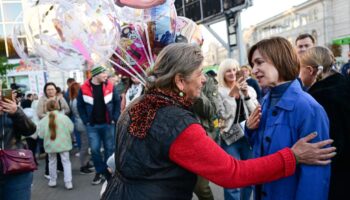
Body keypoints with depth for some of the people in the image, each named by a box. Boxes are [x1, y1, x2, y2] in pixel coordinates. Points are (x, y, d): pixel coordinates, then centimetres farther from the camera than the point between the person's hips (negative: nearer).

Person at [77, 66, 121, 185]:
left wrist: (115, 118, -4)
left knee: (109, 148, 8)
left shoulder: (110, 86, -3)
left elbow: (117, 102, 2)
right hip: (92, 126, 0)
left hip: (108, 124, 1)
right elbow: (80, 106, 2)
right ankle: (100, 171, 20)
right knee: (94, 149, 2)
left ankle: (108, 171, 23)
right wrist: (86, 121, -4)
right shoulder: (84, 89, -5)